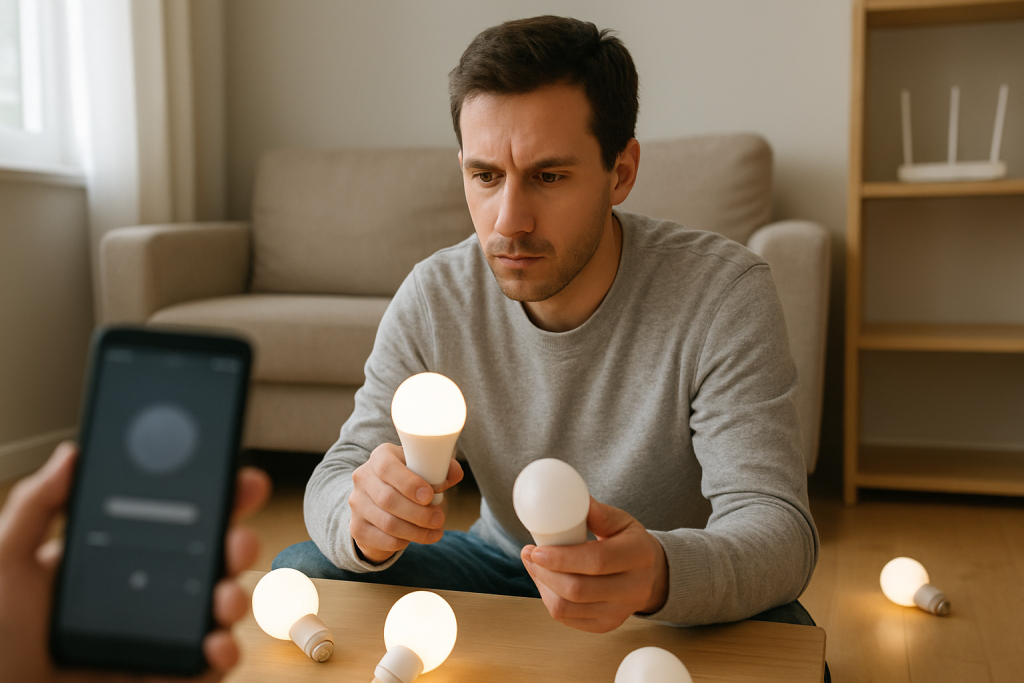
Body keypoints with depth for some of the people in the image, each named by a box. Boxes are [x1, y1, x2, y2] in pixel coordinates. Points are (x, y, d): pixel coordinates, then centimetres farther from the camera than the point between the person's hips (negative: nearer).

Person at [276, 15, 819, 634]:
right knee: (301, 570, -15)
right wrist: (363, 520, -36)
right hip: (502, 563, 3)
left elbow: (780, 529, -27)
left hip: (684, 588, -2)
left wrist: (659, 574, -50)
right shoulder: (433, 298, -11)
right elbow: (335, 479, -10)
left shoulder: (724, 292, -22)